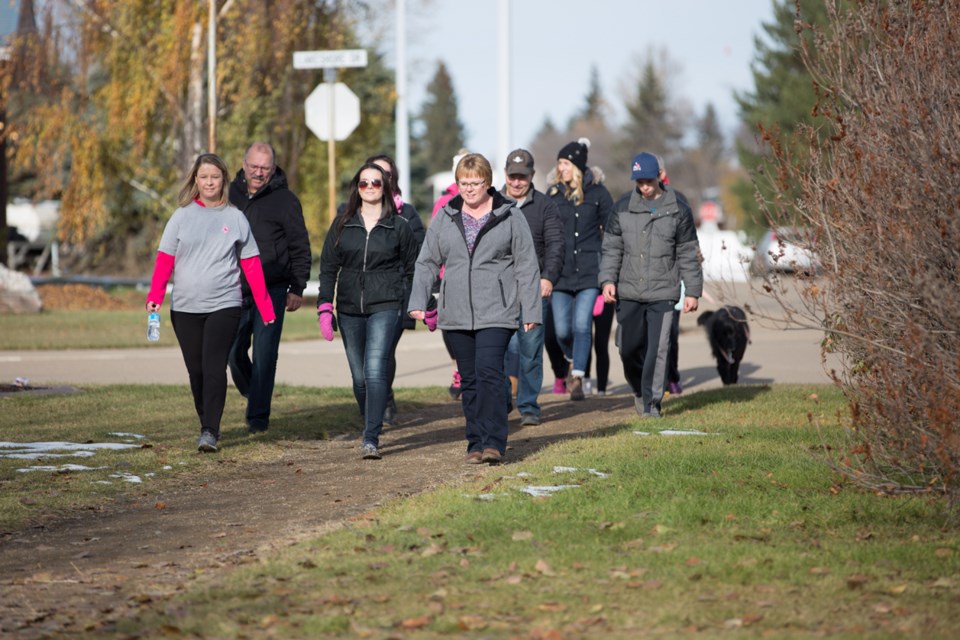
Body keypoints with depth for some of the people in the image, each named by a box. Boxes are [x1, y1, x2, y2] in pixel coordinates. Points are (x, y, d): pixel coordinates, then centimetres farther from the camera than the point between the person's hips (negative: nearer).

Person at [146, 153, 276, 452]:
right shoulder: (182, 217, 6)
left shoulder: (235, 218, 5)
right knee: (196, 371, 7)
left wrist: (265, 307, 0)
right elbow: (165, 260, 1)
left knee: (214, 368, -13)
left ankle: (211, 432, -14)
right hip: (185, 307, 2)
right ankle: (206, 425, 23)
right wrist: (155, 296, -13)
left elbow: (251, 265, 5)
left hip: (224, 305, -2)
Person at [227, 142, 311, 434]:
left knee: (264, 354, -6)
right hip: (235, 290, 4)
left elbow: (300, 248, 1)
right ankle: (253, 395, 30)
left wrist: (297, 289, -5)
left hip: (272, 290, -4)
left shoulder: (285, 200, 0)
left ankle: (258, 416, -1)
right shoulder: (230, 195, 10)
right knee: (234, 353, 4)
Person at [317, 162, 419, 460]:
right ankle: (371, 429, 28)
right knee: (359, 376, 9)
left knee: (376, 371, -17)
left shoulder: (398, 225, 3)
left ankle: (371, 439, -20)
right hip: (349, 309, 3)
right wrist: (324, 309, -1)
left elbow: (412, 268, 10)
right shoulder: (342, 224, 8)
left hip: (384, 307, -3)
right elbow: (328, 267, 8)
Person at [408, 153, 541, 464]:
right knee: (469, 380, 8)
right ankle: (476, 443, 15)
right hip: (456, 315, 4)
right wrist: (418, 302, 1)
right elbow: (427, 262, 13)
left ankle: (493, 442, -15)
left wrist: (530, 311, -2)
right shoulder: (445, 218, 10)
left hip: (496, 313, -4)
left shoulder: (509, 217, 1)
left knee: (489, 374, -16)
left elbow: (526, 267, 2)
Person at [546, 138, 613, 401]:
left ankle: (577, 377, -5)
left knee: (582, 325, -10)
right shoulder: (553, 194, 8)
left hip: (589, 270, -2)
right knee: (562, 329, 1)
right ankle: (573, 360, 31)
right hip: (559, 271, 2)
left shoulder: (597, 193, 2)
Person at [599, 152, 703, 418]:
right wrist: (608, 279, -3)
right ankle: (639, 390, 32)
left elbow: (688, 254, 4)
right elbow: (611, 248, 10)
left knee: (657, 349, -8)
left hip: (663, 293, -2)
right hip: (628, 293, 2)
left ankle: (652, 402, 1)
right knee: (629, 349, 7)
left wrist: (692, 291, 2)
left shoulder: (678, 209, 0)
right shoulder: (623, 207, 5)